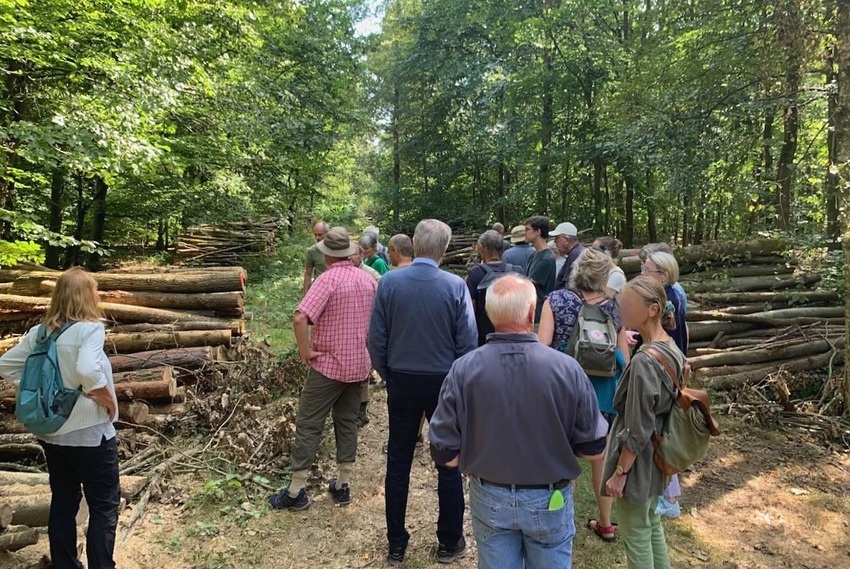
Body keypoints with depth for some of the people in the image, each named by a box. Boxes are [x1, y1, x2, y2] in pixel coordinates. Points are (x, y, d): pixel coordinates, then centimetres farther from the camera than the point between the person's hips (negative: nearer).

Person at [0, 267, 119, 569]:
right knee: (104, 507, 7)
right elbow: (87, 370, -34)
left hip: (51, 432, 7)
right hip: (89, 433, -7)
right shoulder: (90, 329, -19)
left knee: (62, 504, 18)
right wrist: (106, 399, -18)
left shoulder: (39, 332, 2)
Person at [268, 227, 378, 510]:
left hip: (329, 364, -6)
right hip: (359, 364, 6)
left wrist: (305, 351, -16)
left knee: (308, 426, 5)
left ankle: (296, 492, 13)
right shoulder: (367, 279, 4)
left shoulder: (328, 279, -16)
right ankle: (343, 486, 24)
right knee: (348, 423, 16)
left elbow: (300, 319, -28)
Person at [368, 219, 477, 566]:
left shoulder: (389, 282, -9)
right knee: (448, 464, 14)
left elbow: (376, 337, -6)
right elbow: (467, 341, -11)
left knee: (398, 464, 14)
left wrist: (387, 374, 9)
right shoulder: (455, 286, -13)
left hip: (402, 382, 2)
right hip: (444, 382, -1)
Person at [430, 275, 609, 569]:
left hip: (489, 500, 1)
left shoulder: (464, 369, -19)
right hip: (549, 501, 0)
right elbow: (595, 450, -10)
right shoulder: (567, 368, -21)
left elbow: (445, 453, -12)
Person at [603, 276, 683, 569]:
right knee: (652, 525, 24)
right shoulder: (672, 348, -1)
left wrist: (619, 472, -14)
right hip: (658, 456, 9)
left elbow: (637, 431, -23)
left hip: (639, 462, -9)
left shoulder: (644, 361, -28)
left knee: (636, 534, 11)